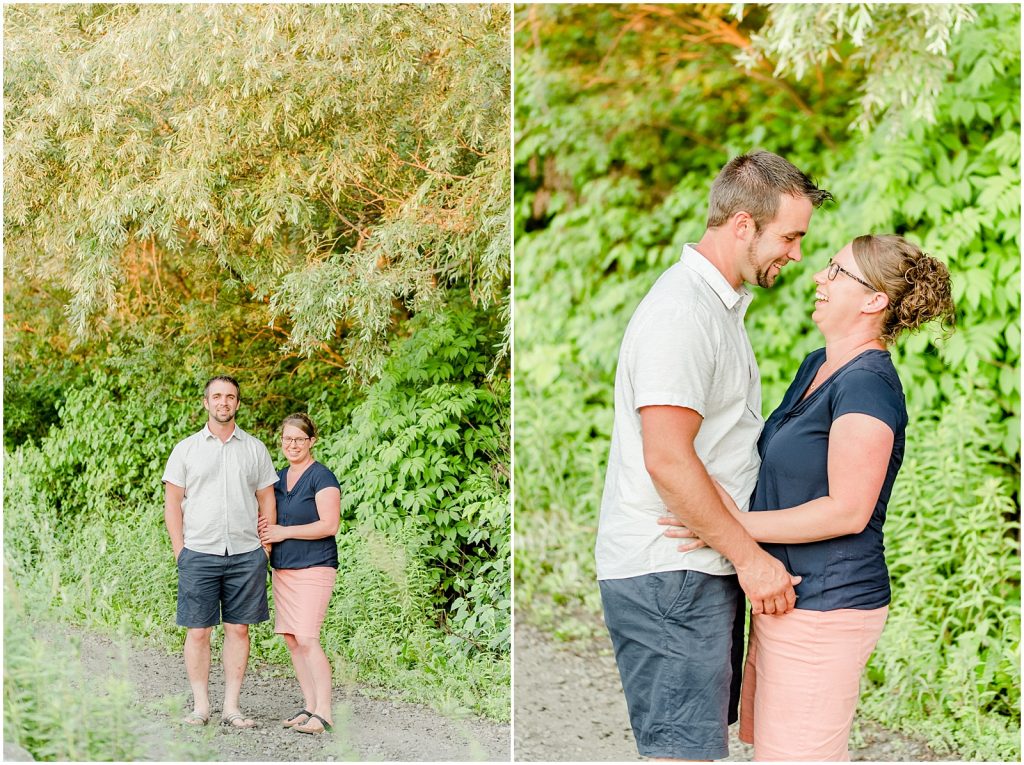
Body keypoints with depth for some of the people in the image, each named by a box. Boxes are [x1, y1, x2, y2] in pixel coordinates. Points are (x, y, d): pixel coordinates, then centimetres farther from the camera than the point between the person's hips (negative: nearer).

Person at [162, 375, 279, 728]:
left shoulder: (255, 449, 10)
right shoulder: (186, 449, 6)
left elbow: (267, 500, 12)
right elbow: (172, 502, 5)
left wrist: (265, 548, 4)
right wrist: (180, 551, -3)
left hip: (246, 554, 1)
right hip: (199, 554, -1)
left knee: (238, 629, 3)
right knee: (198, 631, -1)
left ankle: (232, 707, 8)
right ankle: (200, 706, 7)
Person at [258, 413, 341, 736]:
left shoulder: (321, 478, -8)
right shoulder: (279, 478, 16)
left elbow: (329, 525, -15)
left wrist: (284, 532, -13)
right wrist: (264, 530, 5)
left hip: (313, 567, -8)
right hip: (282, 569, 8)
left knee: (306, 639, -14)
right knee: (291, 639, 5)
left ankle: (323, 712, -11)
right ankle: (309, 706, 13)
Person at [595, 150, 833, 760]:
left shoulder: (721, 303, 17)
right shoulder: (682, 310, -17)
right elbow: (667, 460, -24)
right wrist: (749, 556, -19)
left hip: (699, 567, 10)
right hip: (669, 574, -10)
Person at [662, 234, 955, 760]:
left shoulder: (867, 383, -20)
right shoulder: (816, 366, 12)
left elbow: (848, 511, -23)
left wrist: (740, 524, -20)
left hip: (825, 607, -10)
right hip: (789, 595, 10)